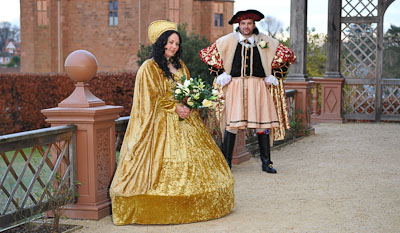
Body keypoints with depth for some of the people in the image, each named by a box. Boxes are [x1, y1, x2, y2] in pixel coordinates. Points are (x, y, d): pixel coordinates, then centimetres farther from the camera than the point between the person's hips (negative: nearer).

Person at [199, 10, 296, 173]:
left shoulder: (265, 41, 7)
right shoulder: (227, 41, 4)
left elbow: (288, 55, 13)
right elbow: (206, 54, 10)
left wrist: (274, 76, 7)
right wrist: (220, 74, 5)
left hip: (258, 86, 1)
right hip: (235, 86, -1)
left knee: (262, 123, -1)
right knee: (232, 124, -7)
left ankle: (266, 163, 9)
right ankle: (226, 162, 4)